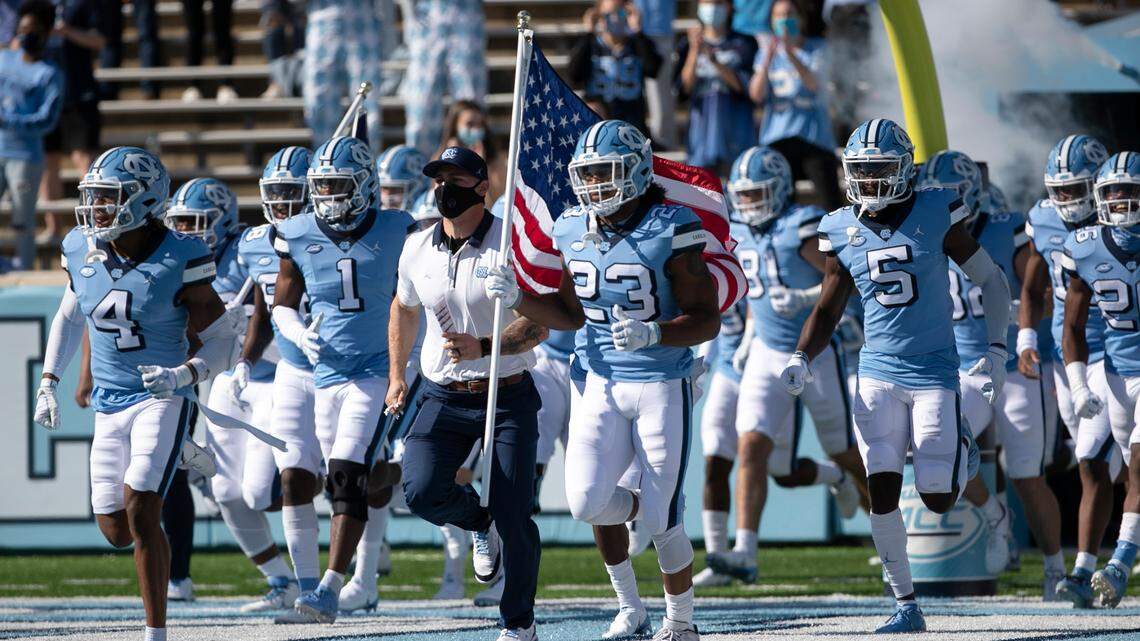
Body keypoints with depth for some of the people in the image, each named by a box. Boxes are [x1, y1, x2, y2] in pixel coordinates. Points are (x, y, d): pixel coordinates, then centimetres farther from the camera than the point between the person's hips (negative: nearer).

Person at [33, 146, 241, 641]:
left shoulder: (179, 261, -15)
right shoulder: (83, 252, -1)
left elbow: (222, 341, -10)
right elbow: (69, 317, 18)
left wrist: (185, 374, -28)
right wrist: (48, 383, 12)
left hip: (163, 397, -6)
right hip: (110, 404, 6)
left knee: (139, 511, -20)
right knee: (116, 530, 8)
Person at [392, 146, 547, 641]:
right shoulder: (418, 250, 4)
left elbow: (538, 326, -14)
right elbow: (404, 311, 24)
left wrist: (482, 347, -29)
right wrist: (396, 376, 27)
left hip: (507, 397, -3)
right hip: (444, 397, 4)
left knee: (513, 516, -5)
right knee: (423, 492, -18)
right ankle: (480, 524, 18)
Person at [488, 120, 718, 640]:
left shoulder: (669, 232, -14)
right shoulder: (573, 231, 4)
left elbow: (707, 320, -13)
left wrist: (653, 333, -30)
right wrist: (517, 298, 0)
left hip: (661, 386, -5)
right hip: (599, 383, 5)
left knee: (662, 522, -1)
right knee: (586, 500, -13)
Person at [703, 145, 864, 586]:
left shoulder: (803, 231, -18)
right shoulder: (742, 236, 5)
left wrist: (804, 298, -31)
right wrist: (750, 335, 13)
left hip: (817, 356, -5)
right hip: (768, 356, 5)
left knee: (847, 456, 13)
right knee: (752, 449, -14)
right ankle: (744, 553, -5)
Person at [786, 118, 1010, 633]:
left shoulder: (935, 215, -6)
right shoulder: (842, 232, 3)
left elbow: (992, 282, 2)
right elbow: (828, 310, 12)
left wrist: (995, 352, -5)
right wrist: (801, 358, -6)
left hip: (934, 372, -3)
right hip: (878, 373, 3)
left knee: (938, 499, -4)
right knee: (882, 491, -7)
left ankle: (964, 455, 34)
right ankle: (906, 606, 4)